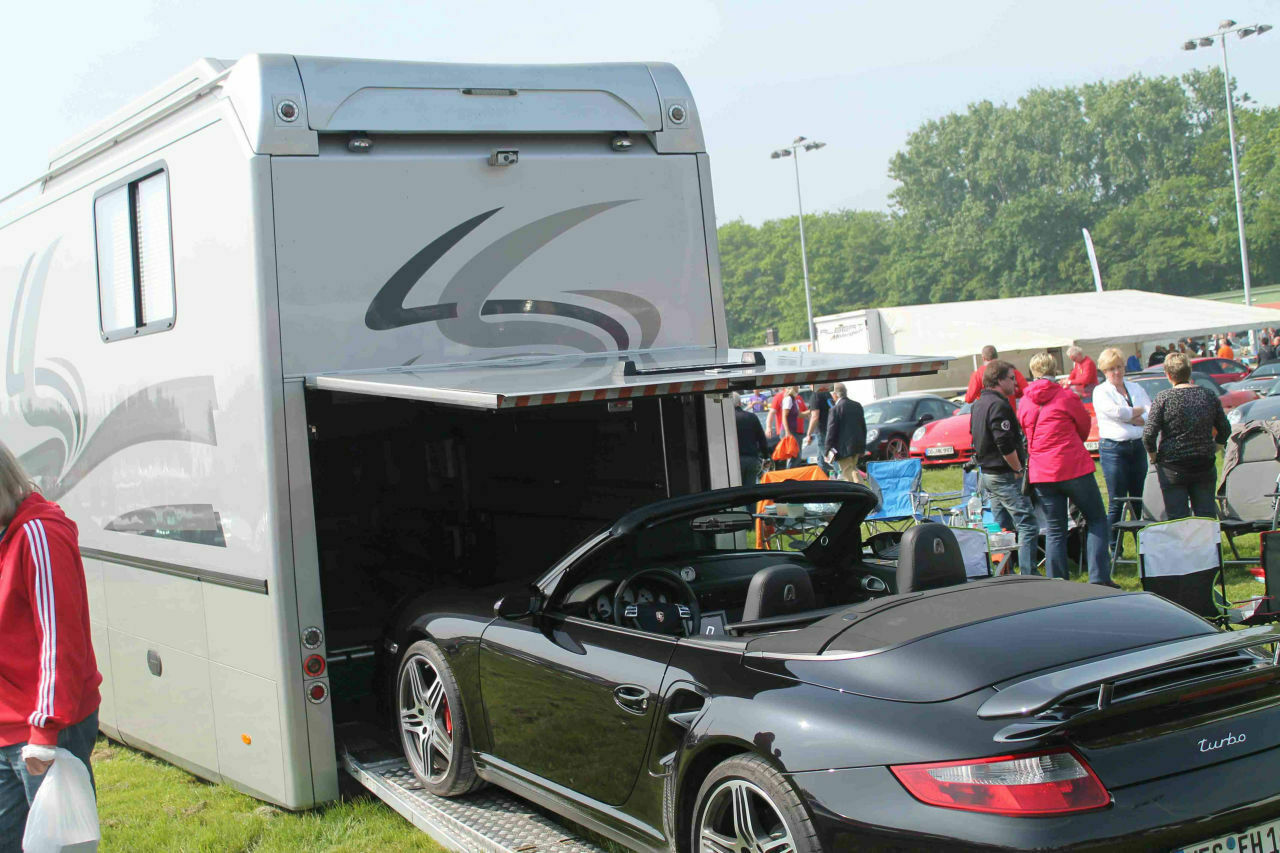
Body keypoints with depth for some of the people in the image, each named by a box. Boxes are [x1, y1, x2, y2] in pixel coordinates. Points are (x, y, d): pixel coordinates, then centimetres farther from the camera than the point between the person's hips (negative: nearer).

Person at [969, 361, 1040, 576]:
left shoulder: (978, 404, 14)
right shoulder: (999, 405, -17)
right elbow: (1005, 445, -24)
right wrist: (1018, 470, -12)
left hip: (986, 473, 10)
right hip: (1005, 475, -10)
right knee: (1028, 525, -8)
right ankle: (1028, 576, -11)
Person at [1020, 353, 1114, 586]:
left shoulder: (1024, 403, 6)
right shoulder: (1066, 397, -5)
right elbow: (1084, 426, 9)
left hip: (1041, 474, 4)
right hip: (1074, 468, -4)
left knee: (1055, 530, 9)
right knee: (1097, 520, 8)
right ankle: (1099, 578, -1)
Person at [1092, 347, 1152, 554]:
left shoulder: (1136, 388, 15)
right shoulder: (1101, 392, 0)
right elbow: (1118, 412, -16)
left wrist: (1131, 418, -12)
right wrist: (1140, 411, -1)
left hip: (1138, 446, 5)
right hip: (1113, 449, -5)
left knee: (1140, 499, 5)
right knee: (1117, 502, -2)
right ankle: (1115, 550, 4)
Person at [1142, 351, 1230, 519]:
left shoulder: (1163, 398, -9)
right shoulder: (1209, 395, 2)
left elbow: (1149, 434, -13)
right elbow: (1225, 430, 9)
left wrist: (1153, 457, 2)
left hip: (1173, 469, -3)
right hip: (1205, 465, 4)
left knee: (1178, 518, 1)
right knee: (1207, 516, 8)